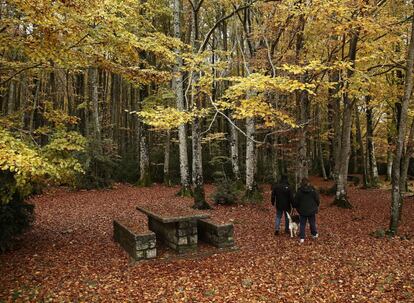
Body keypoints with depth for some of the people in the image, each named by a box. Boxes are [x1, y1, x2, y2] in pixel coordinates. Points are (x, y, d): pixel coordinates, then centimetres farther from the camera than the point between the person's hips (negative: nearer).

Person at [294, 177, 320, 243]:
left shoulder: (299, 191, -9)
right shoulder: (313, 191, -7)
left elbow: (296, 202, -4)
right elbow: (317, 200, 0)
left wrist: (296, 207, 17)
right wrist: (316, 207, 19)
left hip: (302, 211, -1)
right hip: (311, 211, 1)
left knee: (302, 224, 5)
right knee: (312, 223, 17)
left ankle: (302, 238, 4)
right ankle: (314, 234, 33)